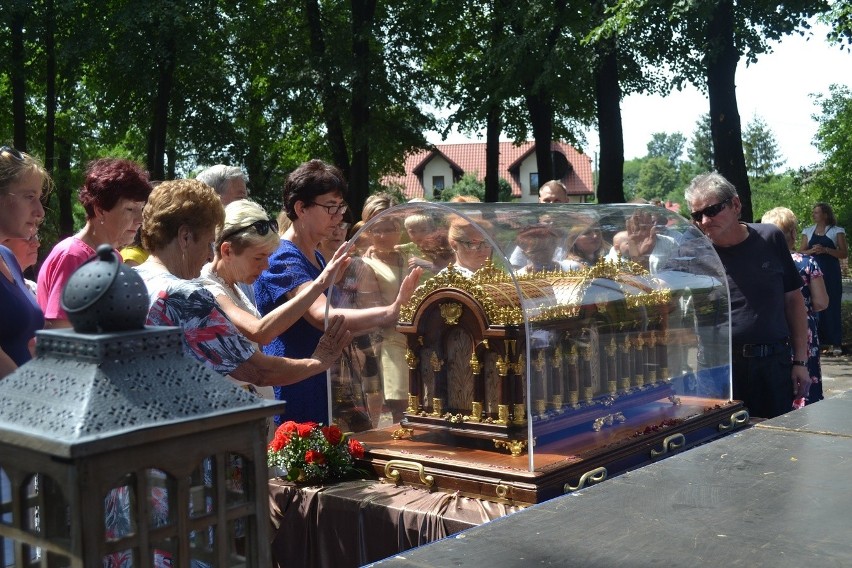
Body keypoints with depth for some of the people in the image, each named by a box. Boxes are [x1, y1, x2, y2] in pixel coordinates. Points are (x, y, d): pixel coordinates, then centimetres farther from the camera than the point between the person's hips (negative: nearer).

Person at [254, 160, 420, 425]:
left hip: (319, 390, 9)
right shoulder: (282, 259, -15)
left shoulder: (317, 259, 16)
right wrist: (389, 313, -43)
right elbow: (323, 316, -31)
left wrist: (388, 318, 8)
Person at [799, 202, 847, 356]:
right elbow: (801, 252, 10)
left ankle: (835, 343, 0)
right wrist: (812, 251, -11)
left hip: (831, 273, -3)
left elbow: (844, 253, -2)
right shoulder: (808, 231, 12)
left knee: (832, 307, -4)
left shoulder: (837, 231, 3)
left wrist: (826, 250, -16)